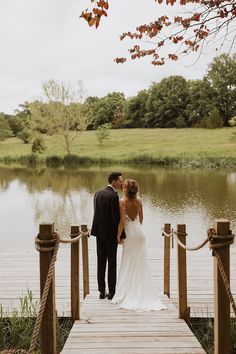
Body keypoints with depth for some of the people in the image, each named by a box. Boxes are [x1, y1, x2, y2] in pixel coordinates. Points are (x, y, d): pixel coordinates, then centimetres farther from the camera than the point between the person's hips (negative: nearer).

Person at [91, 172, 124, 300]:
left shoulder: (98, 193, 6)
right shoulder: (113, 196, -17)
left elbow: (97, 212, 7)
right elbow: (116, 217, -19)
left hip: (99, 232, 7)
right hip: (111, 233, -6)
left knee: (101, 262, 11)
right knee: (112, 262, 4)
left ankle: (102, 291, 17)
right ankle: (112, 292, 10)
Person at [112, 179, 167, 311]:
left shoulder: (122, 202, -16)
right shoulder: (139, 199, 0)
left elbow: (122, 221, -18)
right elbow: (141, 217, 9)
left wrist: (118, 236, -9)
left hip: (130, 234, -4)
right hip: (139, 232, 4)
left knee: (129, 264, 6)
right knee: (141, 263, 11)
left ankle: (128, 294, 12)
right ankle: (143, 293, 16)